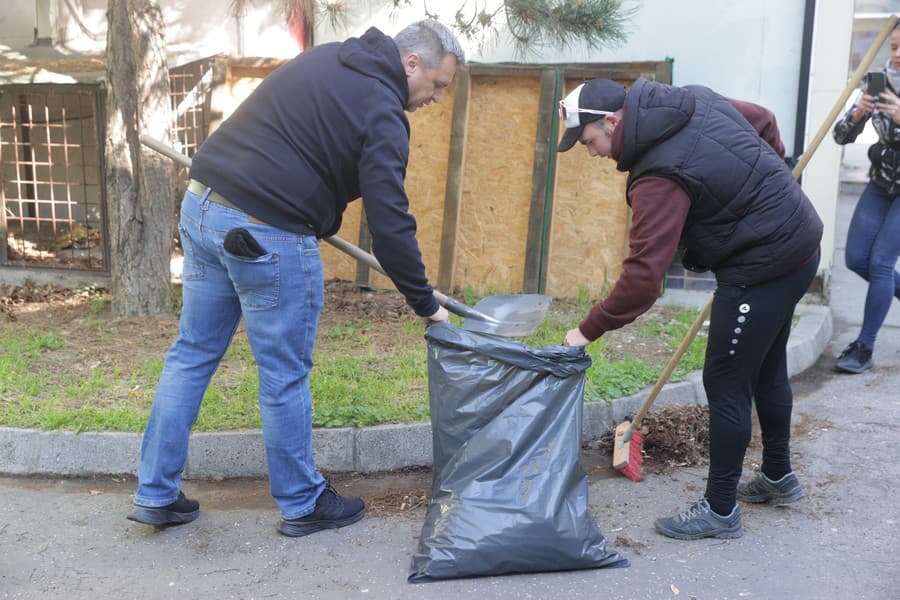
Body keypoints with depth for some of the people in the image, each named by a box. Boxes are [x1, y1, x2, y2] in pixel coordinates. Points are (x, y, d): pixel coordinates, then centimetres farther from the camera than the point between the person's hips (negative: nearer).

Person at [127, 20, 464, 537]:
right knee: (286, 378, 6)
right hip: (266, 237, -9)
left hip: (202, 206, 9)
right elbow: (390, 222, -15)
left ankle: (157, 494, 25)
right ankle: (303, 504, 23)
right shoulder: (381, 112, -10)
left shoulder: (326, 58, 16)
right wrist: (425, 303, -6)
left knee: (192, 355, 16)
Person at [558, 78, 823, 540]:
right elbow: (763, 119, 16)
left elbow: (643, 276, -29)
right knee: (767, 369, 22)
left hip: (760, 269, -10)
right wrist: (766, 178, 24)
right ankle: (778, 476, 40)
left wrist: (589, 330, -21)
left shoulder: (661, 176, -26)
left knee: (726, 384, -2)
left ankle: (720, 510, 10)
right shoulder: (694, 100, 0)